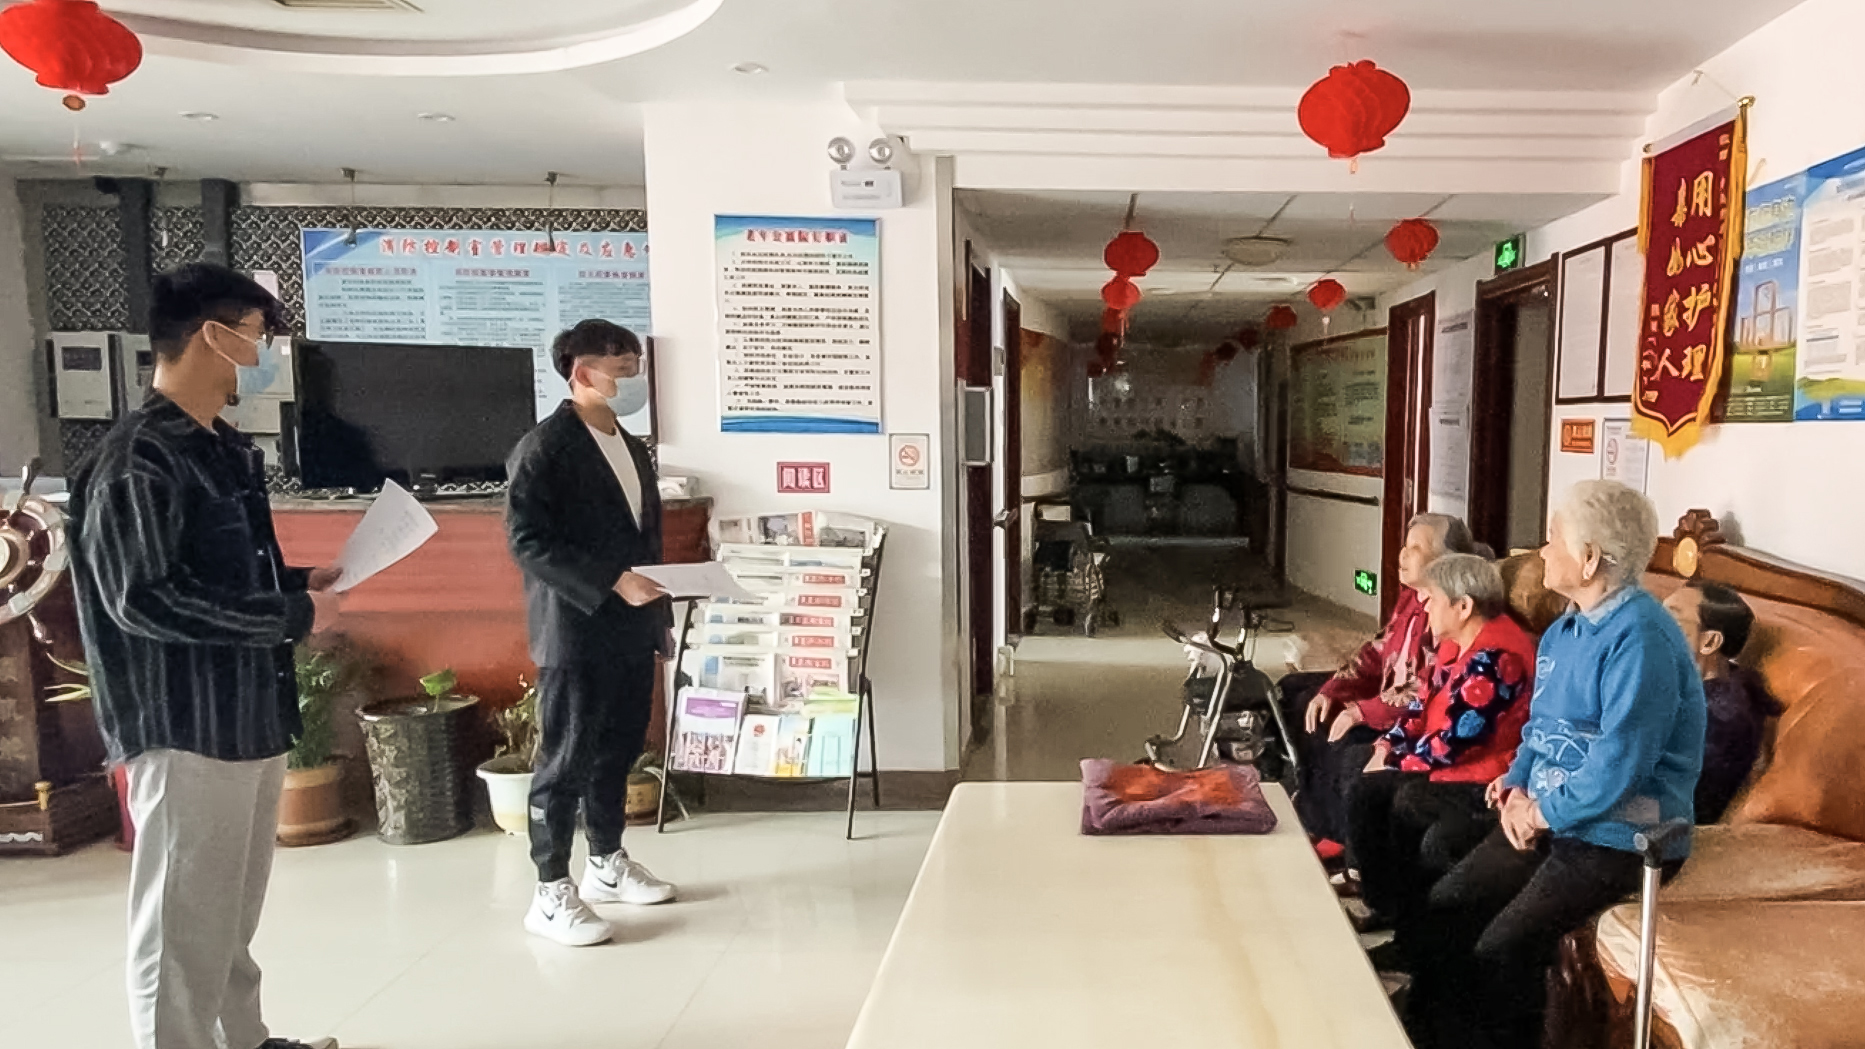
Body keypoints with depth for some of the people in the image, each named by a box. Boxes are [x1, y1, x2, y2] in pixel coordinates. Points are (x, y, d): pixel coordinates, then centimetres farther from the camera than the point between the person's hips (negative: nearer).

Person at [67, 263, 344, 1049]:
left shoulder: (223, 448, 12)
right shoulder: (136, 459, -15)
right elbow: (145, 599, -22)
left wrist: (298, 584, 5)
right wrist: (291, 617, -18)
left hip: (251, 713, 9)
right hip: (187, 729, -9)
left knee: (234, 912, 20)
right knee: (185, 925, 2)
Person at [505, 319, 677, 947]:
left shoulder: (634, 448, 15)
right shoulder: (544, 447, -9)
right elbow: (527, 542, -16)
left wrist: (659, 615, 16)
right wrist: (610, 582, -22)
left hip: (630, 631, 8)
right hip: (575, 632, -7)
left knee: (619, 750, 15)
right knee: (567, 760, 0)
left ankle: (608, 865, 31)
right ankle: (551, 895, 11)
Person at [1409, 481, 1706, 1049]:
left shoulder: (1640, 638, -20)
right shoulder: (1563, 631, 11)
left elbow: (1618, 766, -25)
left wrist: (1540, 812, -13)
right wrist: (1515, 788, -1)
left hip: (1620, 833, -8)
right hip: (1548, 816, 9)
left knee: (1502, 949, -20)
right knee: (1445, 906, -4)